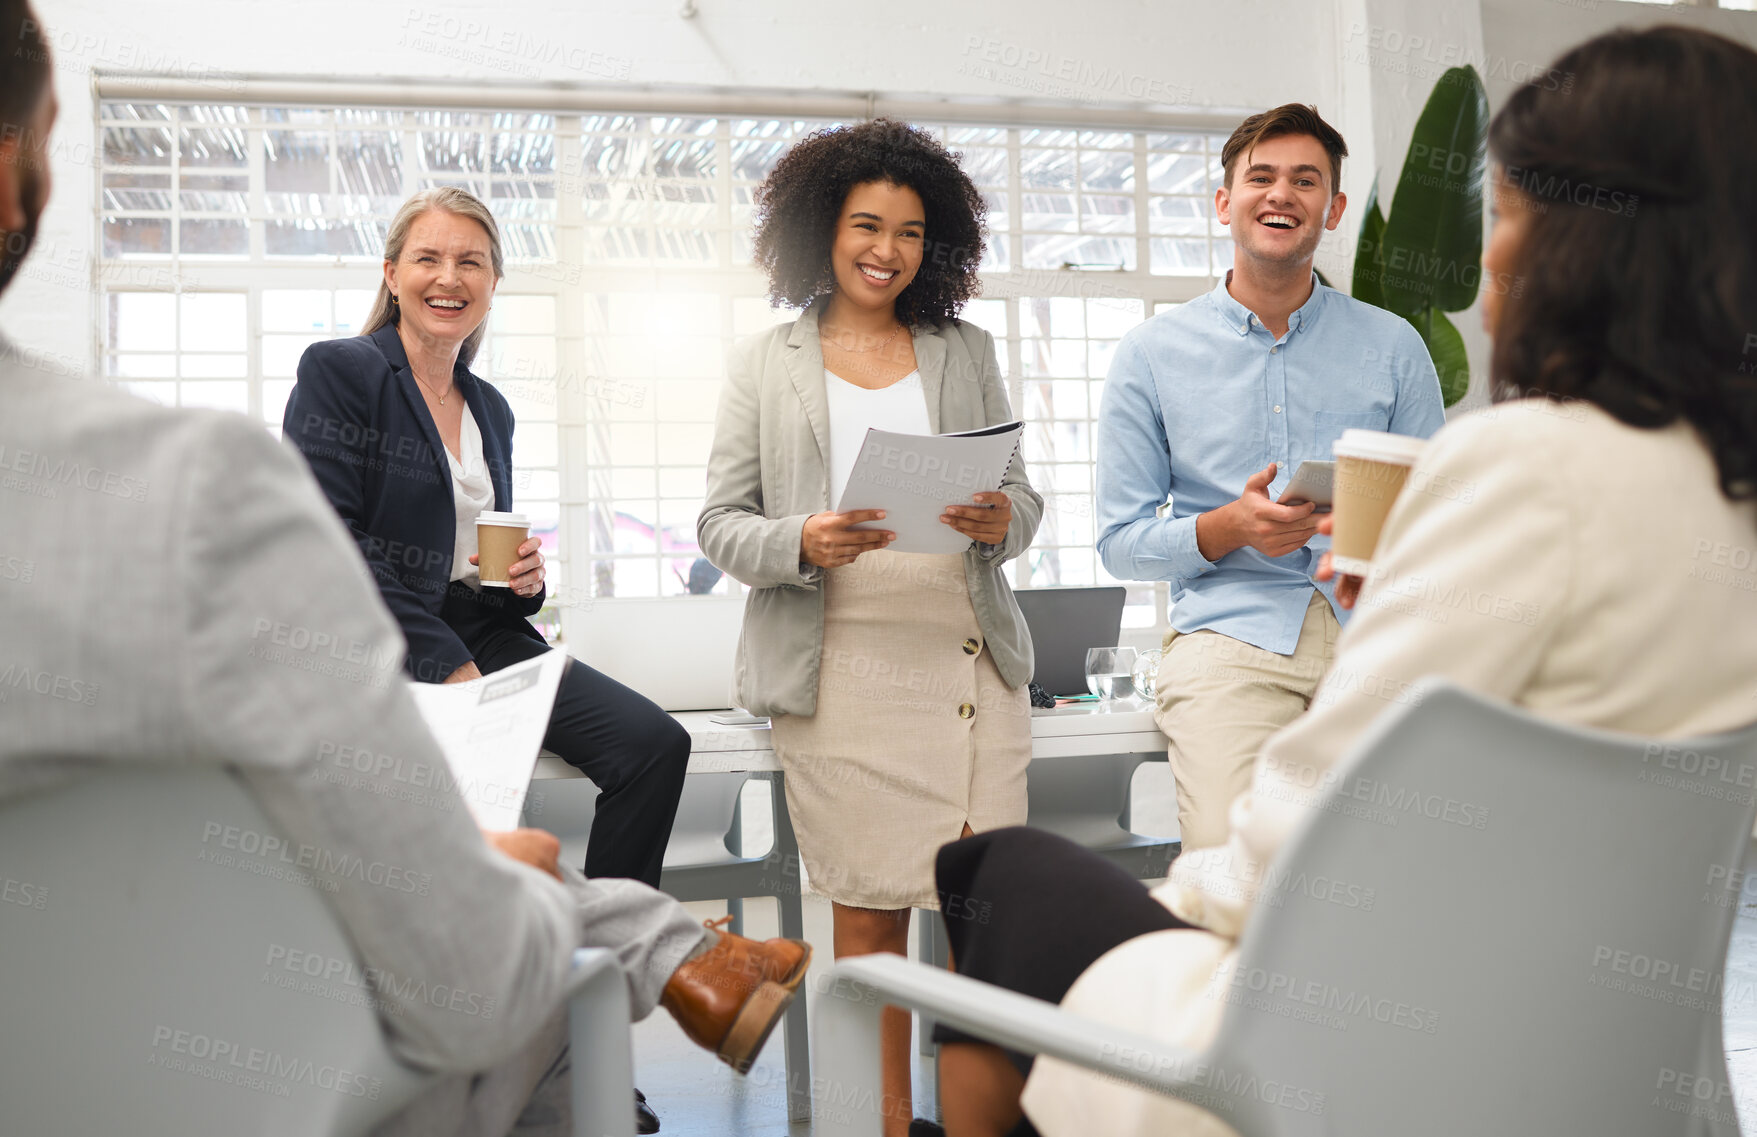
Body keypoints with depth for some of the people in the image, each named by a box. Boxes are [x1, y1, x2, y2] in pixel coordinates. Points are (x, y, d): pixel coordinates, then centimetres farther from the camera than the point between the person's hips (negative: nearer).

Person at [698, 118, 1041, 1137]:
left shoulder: (968, 352, 19)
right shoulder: (764, 364, 12)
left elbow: (1024, 497, 17)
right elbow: (721, 524, 7)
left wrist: (1003, 521, -7)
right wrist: (802, 544, -14)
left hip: (970, 655, 2)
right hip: (839, 664, -1)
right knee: (868, 912, -1)